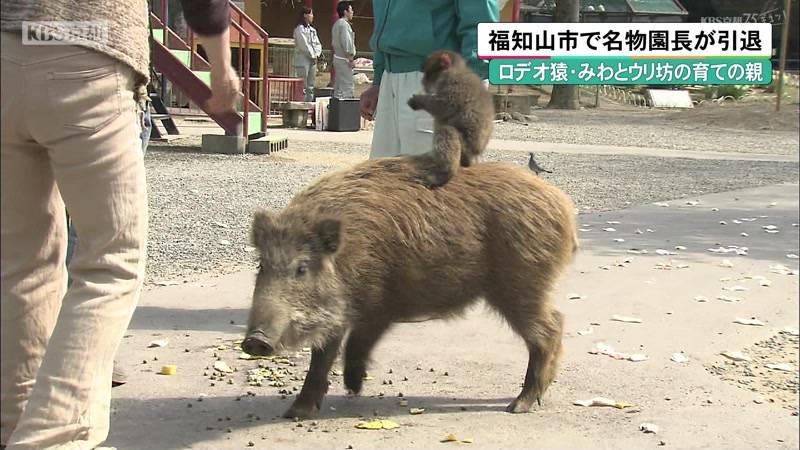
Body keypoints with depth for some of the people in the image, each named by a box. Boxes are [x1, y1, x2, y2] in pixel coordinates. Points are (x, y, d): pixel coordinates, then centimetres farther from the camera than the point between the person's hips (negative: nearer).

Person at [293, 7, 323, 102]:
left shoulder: (312, 30, 17)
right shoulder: (299, 29, -8)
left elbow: (318, 44, 15)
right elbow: (304, 45, -14)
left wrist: (317, 54, -2)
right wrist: (312, 55, -8)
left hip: (313, 60, 8)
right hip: (303, 61, -8)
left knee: (311, 86, 9)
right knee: (302, 86, -9)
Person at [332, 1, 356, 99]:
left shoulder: (337, 24, 17)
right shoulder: (344, 24, -15)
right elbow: (346, 43, -20)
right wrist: (350, 59, -17)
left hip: (338, 57, 11)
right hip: (344, 60, -11)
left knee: (338, 86, 14)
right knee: (346, 87, -10)